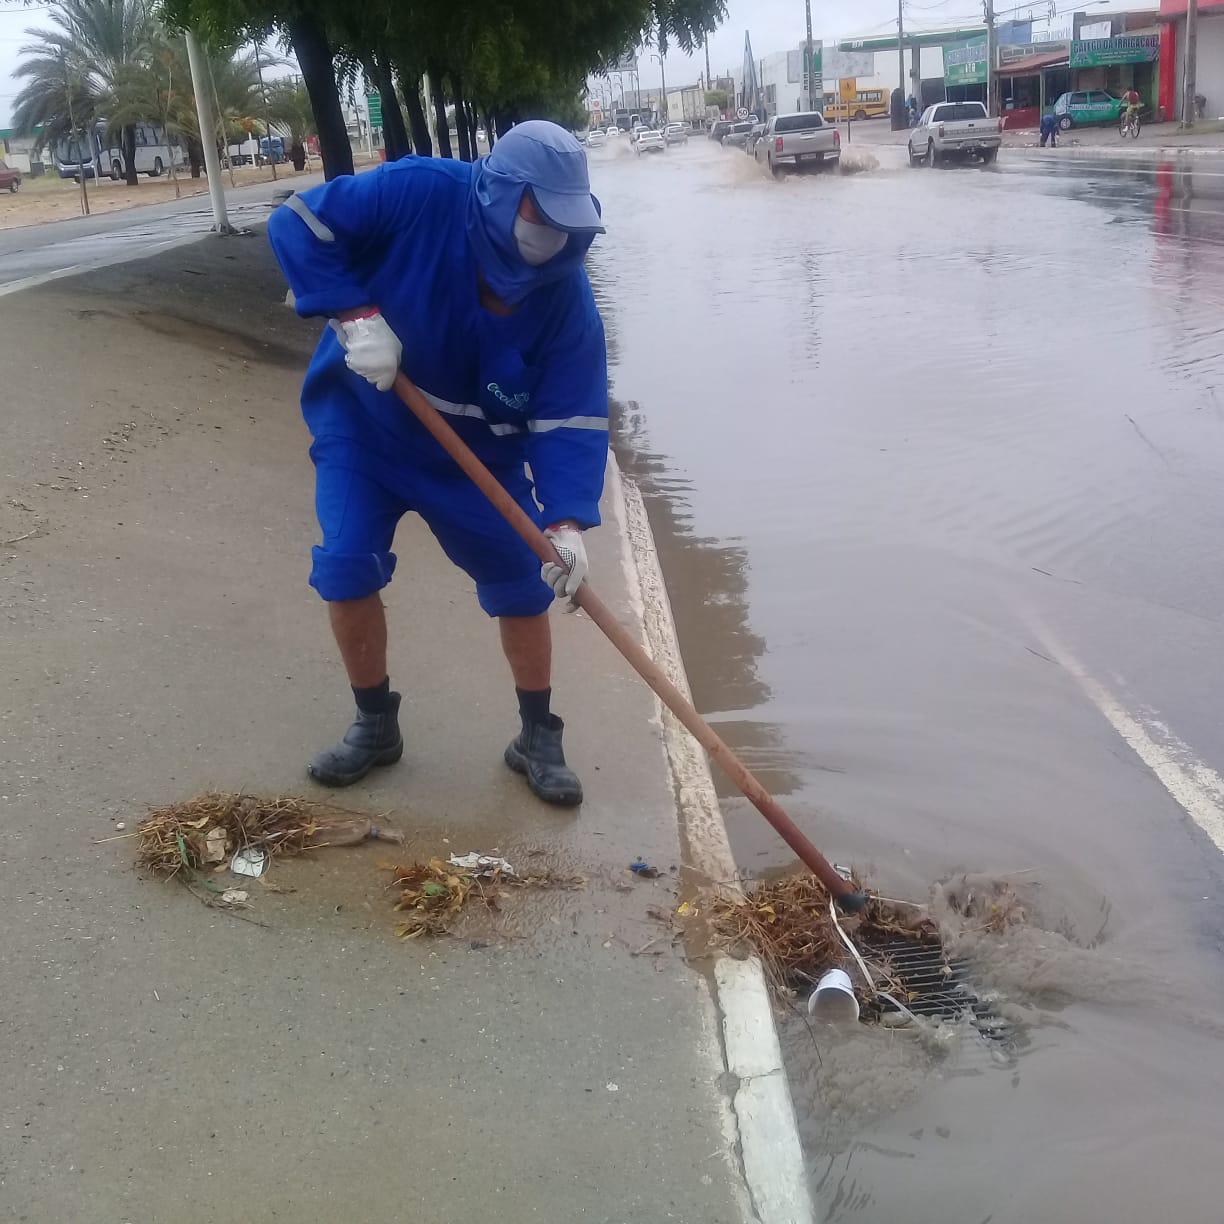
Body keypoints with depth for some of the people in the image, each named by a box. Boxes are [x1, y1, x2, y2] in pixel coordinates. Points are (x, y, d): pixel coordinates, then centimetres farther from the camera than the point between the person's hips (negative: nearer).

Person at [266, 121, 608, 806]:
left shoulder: (565, 296, -21)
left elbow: (574, 418, -21)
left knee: (524, 583, -1)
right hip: (364, 427, -1)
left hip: (481, 454, 1)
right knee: (347, 568, -7)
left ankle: (539, 738, 19)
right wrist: (354, 313, -34)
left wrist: (567, 518, -35)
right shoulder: (420, 195, -27)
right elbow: (298, 223, -21)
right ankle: (376, 725, 15)